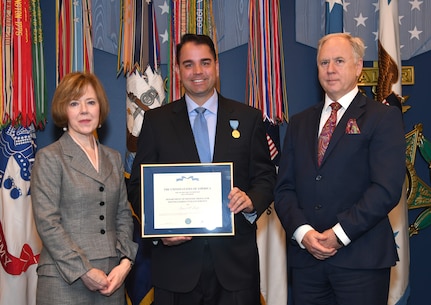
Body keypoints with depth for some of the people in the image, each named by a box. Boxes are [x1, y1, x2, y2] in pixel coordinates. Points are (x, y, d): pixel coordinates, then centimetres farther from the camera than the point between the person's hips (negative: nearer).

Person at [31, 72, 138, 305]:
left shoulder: (113, 159, 13)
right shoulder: (49, 158, -3)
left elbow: (123, 215, 12)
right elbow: (47, 223, -10)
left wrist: (125, 262, -3)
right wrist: (84, 271, -13)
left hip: (111, 279, 5)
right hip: (65, 282, -4)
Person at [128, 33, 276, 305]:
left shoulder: (248, 118, 7)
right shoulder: (156, 121, 6)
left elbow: (266, 177, 6)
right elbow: (139, 185, 5)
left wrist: (251, 201, -16)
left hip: (235, 260, 1)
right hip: (176, 258, 0)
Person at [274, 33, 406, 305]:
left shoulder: (384, 117, 0)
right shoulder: (299, 123, 14)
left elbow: (387, 189, -11)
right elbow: (284, 188, 8)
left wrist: (339, 234, -14)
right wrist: (302, 232, -8)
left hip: (361, 259, -4)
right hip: (305, 257, 4)